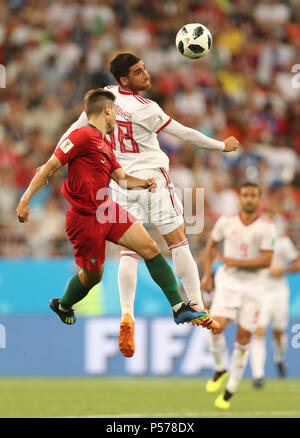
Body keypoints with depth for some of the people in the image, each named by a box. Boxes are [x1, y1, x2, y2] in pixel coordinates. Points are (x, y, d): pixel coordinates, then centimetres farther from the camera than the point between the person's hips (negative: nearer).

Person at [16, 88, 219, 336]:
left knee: (150, 248, -4)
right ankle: (63, 306, 36)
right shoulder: (84, 136, -15)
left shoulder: (104, 146, 15)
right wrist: (25, 199, -22)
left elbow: (123, 179, 16)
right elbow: (50, 167, -17)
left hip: (108, 211, 8)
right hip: (86, 219, -8)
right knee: (92, 276, 5)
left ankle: (179, 308, -4)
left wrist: (144, 183, -6)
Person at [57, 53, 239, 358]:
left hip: (119, 182, 5)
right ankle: (197, 308, 10)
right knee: (178, 242, 7)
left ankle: (127, 315, -15)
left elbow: (75, 130, 9)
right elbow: (184, 134, -11)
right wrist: (222, 146, 1)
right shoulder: (144, 108, -17)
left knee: (129, 252, 3)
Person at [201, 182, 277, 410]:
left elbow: (267, 261, -13)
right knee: (217, 326, -20)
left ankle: (230, 391, 12)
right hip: (227, 283, 1)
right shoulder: (226, 222, 1)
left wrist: (237, 262, -17)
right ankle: (220, 370, 8)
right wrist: (208, 274, 10)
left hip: (253, 287, -1)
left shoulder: (267, 228, -7)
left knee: (244, 338, -1)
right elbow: (211, 244, 17)